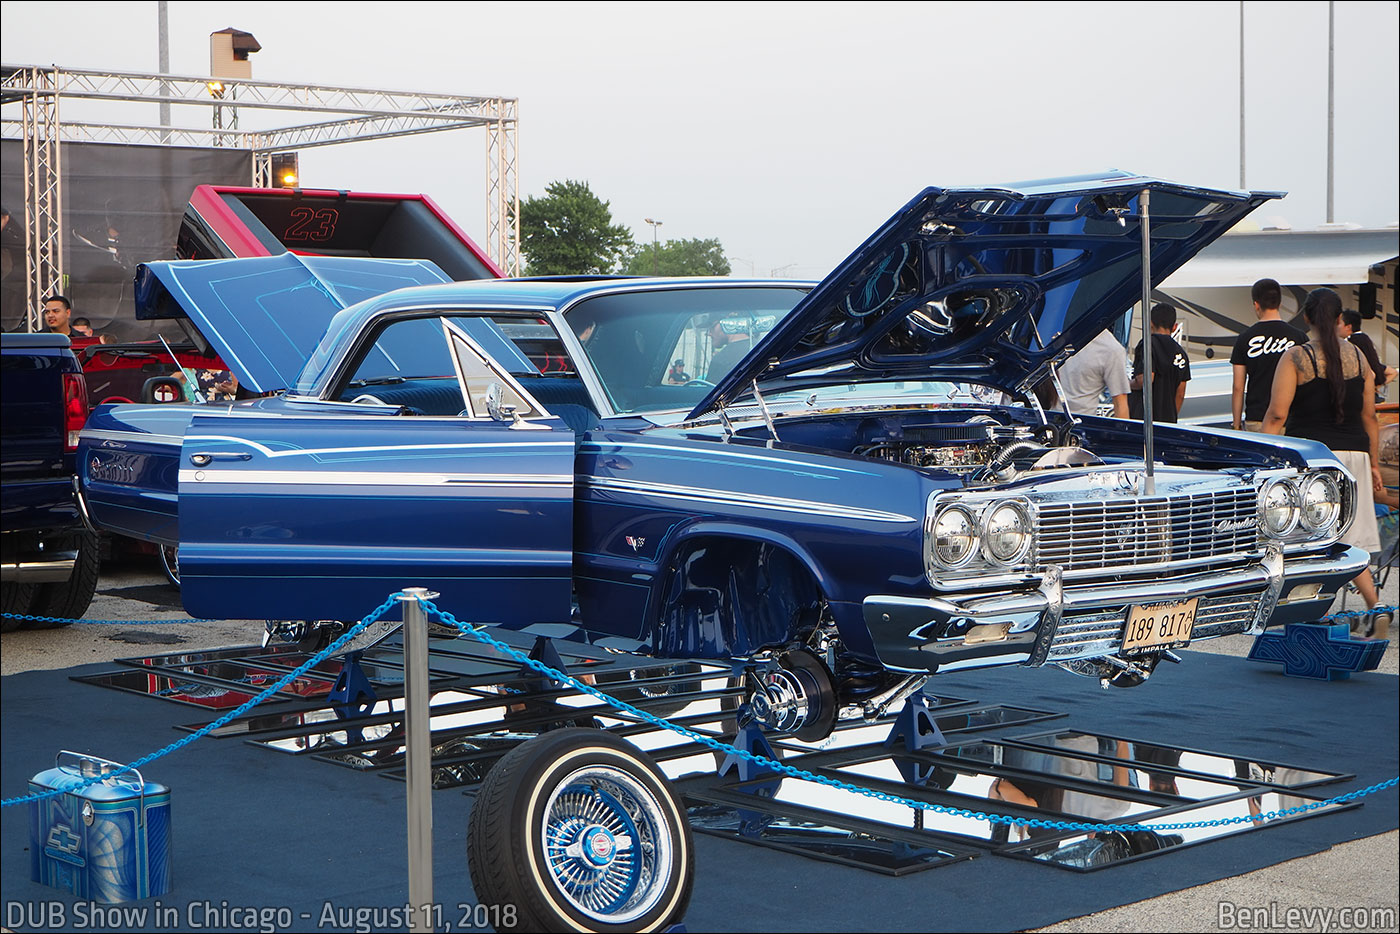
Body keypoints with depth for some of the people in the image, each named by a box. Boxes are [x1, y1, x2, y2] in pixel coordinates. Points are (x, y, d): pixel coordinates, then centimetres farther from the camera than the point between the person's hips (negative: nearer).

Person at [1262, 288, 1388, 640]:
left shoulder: (1295, 357, -7)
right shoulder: (1357, 357, 7)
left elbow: (1277, 414, -11)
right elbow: (1369, 416, 10)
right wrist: (1374, 463, 17)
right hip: (1352, 453, 4)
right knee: (1350, 538, 9)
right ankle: (1376, 605, -7)